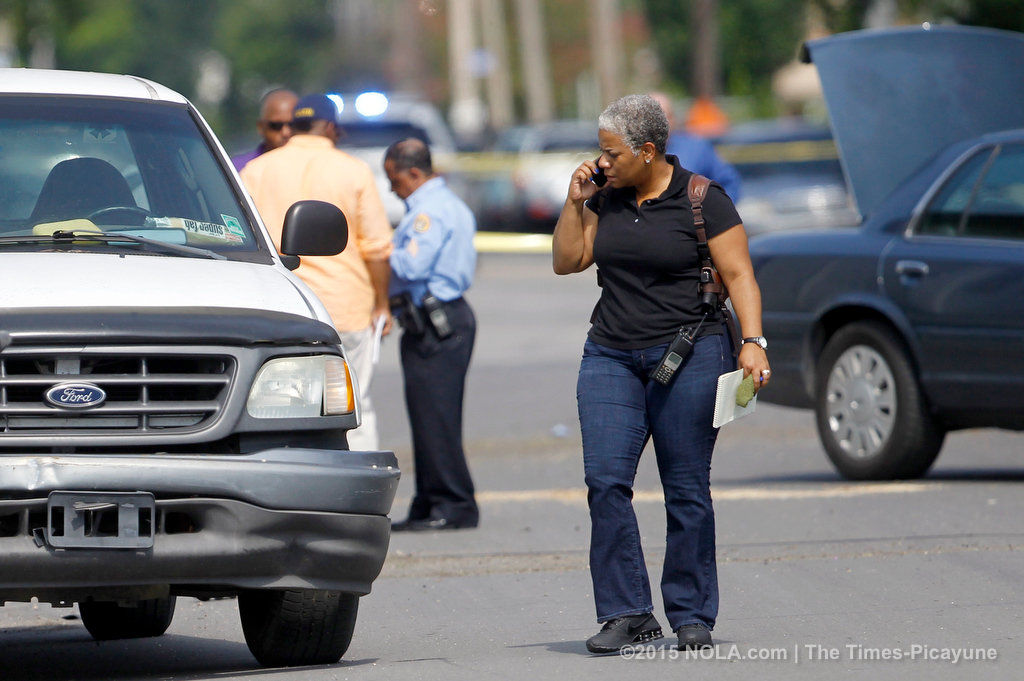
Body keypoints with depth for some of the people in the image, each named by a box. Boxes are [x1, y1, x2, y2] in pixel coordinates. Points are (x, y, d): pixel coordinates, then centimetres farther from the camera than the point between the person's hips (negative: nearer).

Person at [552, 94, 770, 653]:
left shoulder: (701, 201, -5)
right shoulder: (606, 199, 10)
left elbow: (739, 274, -6)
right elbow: (566, 262, 13)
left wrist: (753, 343, -17)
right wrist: (575, 203, 0)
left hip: (689, 356, -4)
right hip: (611, 357, 4)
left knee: (686, 490, -2)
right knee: (605, 480, -10)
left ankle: (692, 614, 8)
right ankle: (626, 613, -7)